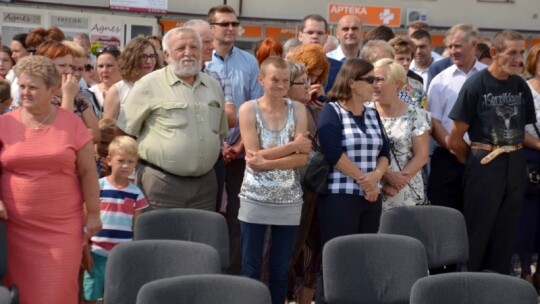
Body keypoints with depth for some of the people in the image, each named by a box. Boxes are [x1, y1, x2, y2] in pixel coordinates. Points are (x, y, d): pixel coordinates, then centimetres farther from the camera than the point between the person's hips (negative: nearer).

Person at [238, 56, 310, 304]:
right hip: (255, 199, -2)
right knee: (251, 268, 4)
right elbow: (254, 156, -11)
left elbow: (302, 158, -6)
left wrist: (267, 163, -18)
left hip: (289, 200, 2)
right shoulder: (248, 109, -2)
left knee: (280, 270, 9)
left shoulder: (298, 109, 4)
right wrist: (292, 145, -13)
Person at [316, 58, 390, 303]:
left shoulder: (372, 114, 16)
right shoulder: (332, 111, -4)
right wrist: (363, 179, -11)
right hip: (339, 196, -6)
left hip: (371, 197, 7)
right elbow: (333, 153, -15)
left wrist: (376, 175, -9)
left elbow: (384, 152, 11)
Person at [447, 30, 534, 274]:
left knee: (506, 230, 12)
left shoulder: (521, 86, 5)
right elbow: (455, 139, -9)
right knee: (477, 230, 3)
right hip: (484, 164, -5)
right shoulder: (476, 84, -10)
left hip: (515, 165, 5)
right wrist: (473, 160, 2)